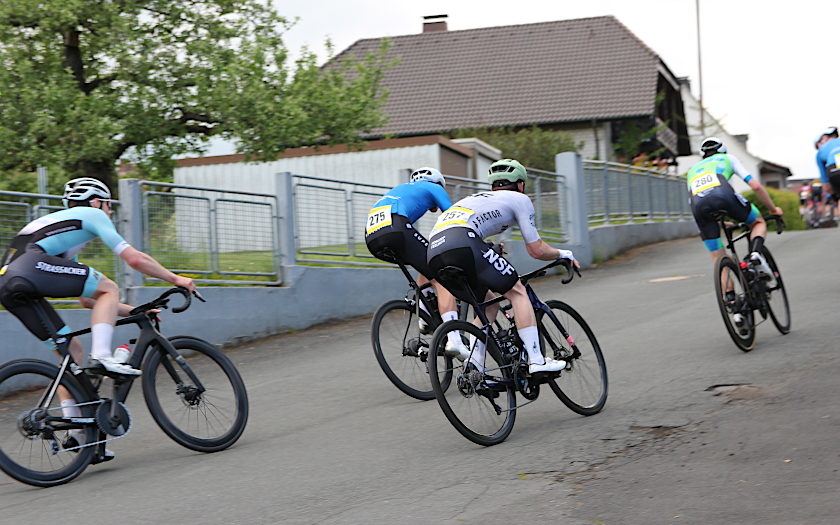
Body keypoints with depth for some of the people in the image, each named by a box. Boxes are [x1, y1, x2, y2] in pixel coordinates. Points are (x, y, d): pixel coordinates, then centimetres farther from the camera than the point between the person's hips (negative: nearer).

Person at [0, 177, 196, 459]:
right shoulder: (92, 215, 16)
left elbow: (88, 300, 40)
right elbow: (134, 259, 7)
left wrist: (134, 311, 39)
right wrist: (176, 279, 18)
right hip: (30, 267, -9)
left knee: (71, 351, 13)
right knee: (109, 288, 1)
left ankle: (77, 434, 10)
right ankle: (102, 356, -14)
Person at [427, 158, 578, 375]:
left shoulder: (478, 197, 39)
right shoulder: (520, 199, 20)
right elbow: (536, 250, 18)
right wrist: (562, 254, 37)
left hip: (434, 253, 7)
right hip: (461, 243, -7)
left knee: (489, 304, 23)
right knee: (517, 291, 7)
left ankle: (474, 365, 10)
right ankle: (536, 360, -2)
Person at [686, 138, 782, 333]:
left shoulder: (692, 170, 42)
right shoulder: (728, 159, 32)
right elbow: (756, 186, 23)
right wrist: (773, 209, 37)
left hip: (698, 205, 3)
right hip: (724, 196, -2)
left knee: (719, 260, 12)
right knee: (759, 222, 27)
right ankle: (756, 253, -4)